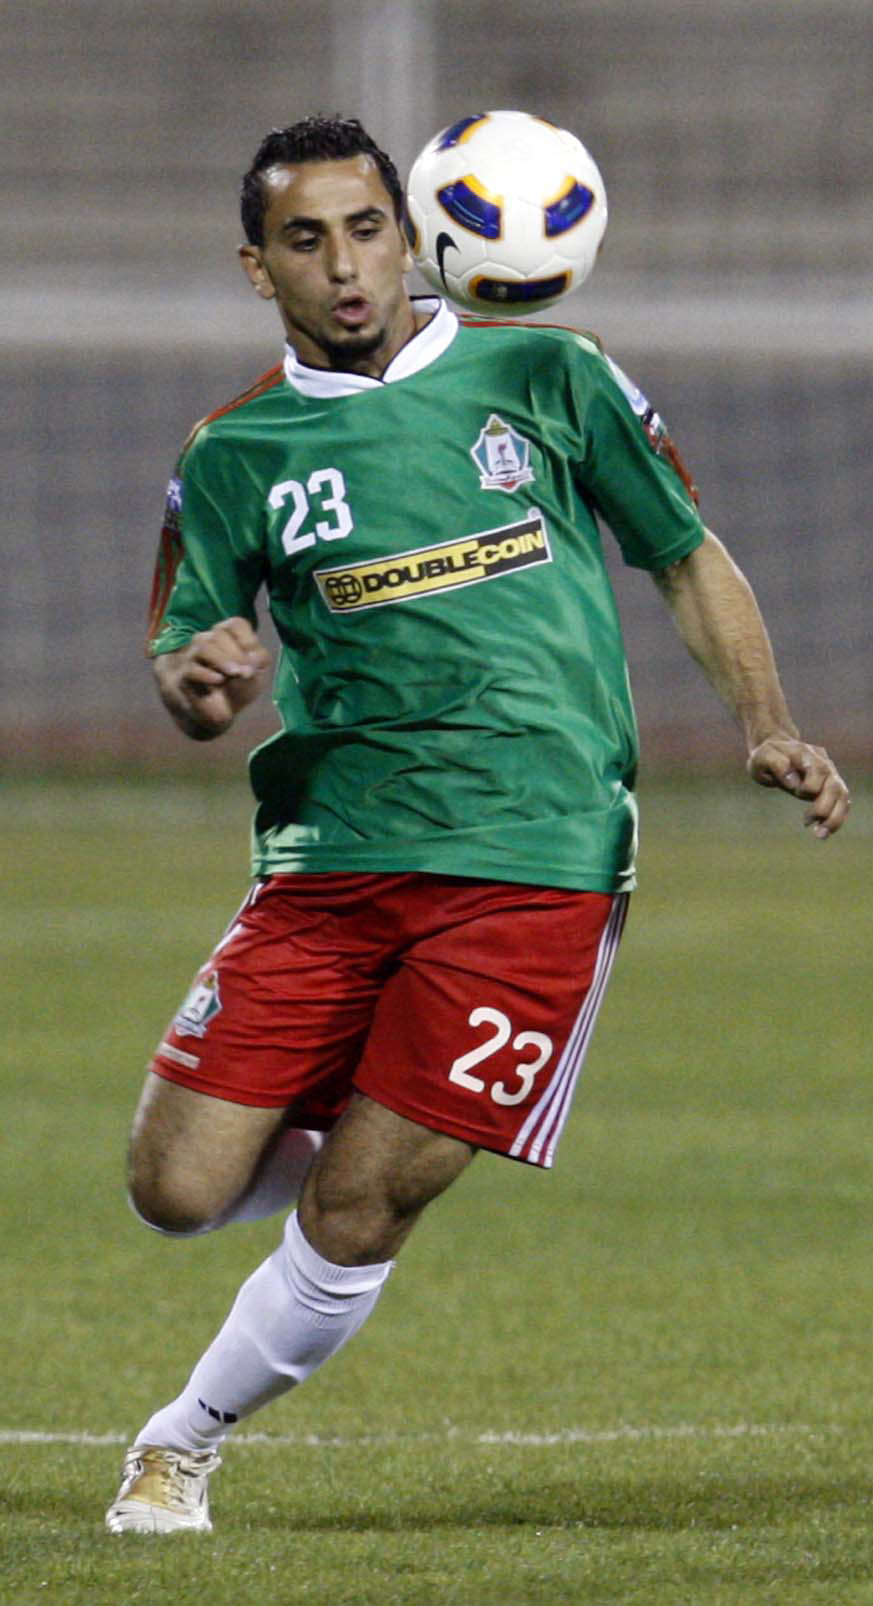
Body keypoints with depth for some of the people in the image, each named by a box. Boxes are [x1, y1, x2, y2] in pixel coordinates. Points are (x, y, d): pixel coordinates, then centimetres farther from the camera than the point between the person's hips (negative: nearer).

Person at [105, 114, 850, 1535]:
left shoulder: (543, 378, 5)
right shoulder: (235, 456, 7)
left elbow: (688, 561, 13)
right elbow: (183, 679, 9)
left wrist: (768, 729, -1)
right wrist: (203, 685, -15)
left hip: (536, 867, -2)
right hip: (326, 865, 2)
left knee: (355, 1218, -7)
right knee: (179, 1188, -7)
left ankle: (184, 1443, 16)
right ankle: (344, 1135, 26)